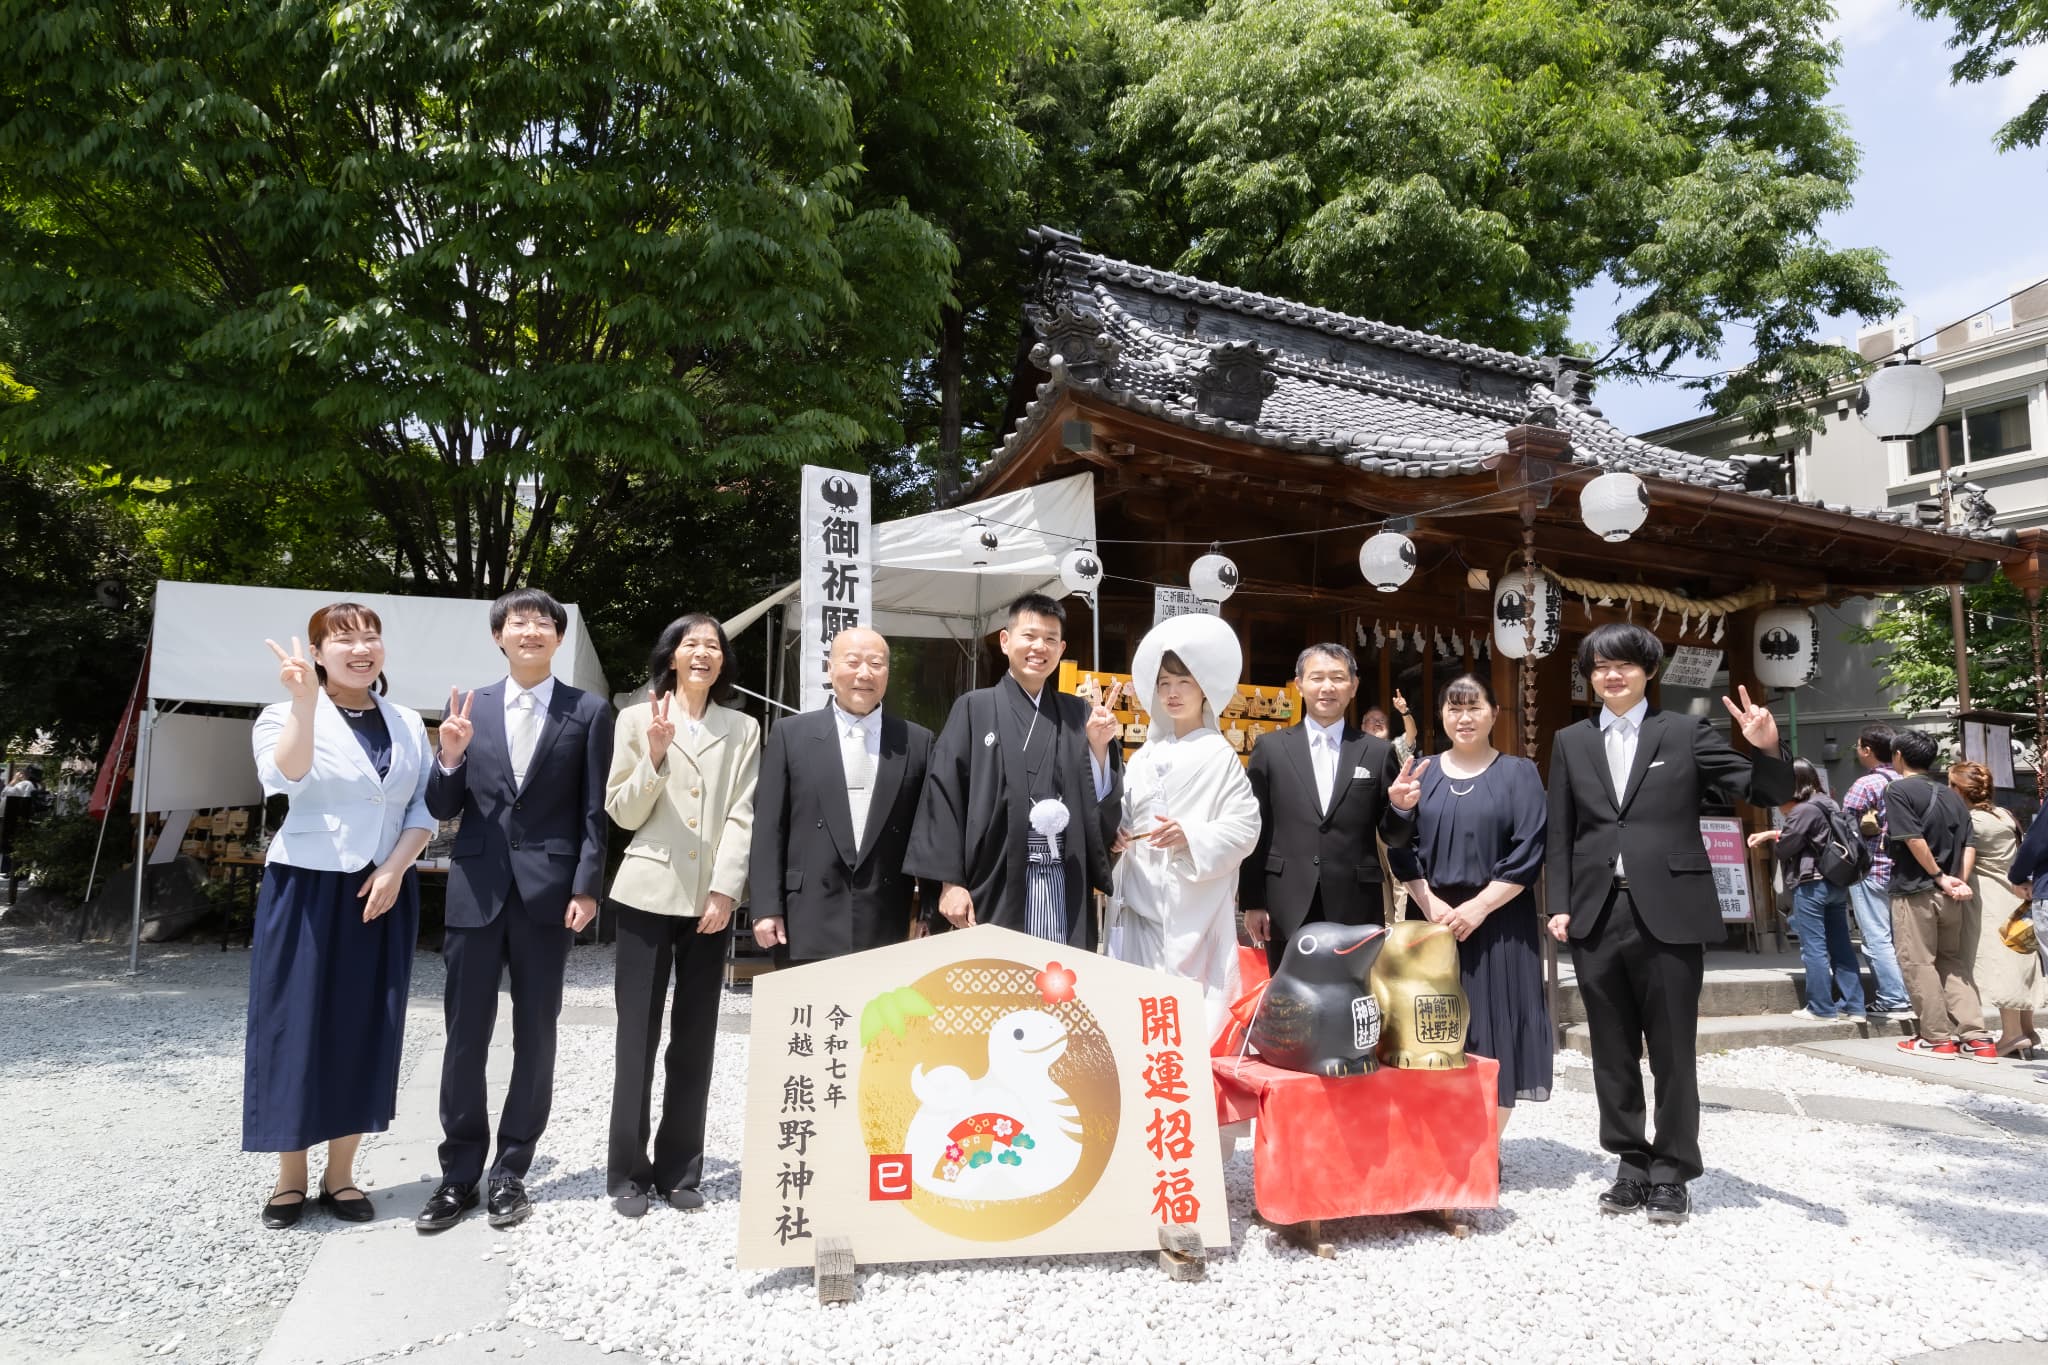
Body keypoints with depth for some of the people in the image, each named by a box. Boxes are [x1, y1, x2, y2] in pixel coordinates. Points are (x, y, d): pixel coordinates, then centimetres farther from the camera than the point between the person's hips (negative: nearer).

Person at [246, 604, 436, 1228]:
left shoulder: (408, 723, 8)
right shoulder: (286, 716, -3)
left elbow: (426, 808, 6)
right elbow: (286, 779, -24)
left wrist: (394, 870, -8)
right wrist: (306, 703, -36)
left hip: (384, 892, 3)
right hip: (306, 890, -3)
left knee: (366, 1030, 7)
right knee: (296, 1028, 2)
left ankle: (341, 1174, 20)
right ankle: (291, 1178, 17)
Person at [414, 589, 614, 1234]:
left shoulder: (589, 711, 1)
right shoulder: (470, 709, 7)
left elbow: (595, 812, -1)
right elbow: (442, 809, 7)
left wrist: (586, 887, -10)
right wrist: (449, 759, -12)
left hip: (548, 891, -2)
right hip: (475, 889, 2)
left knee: (535, 1037, 8)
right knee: (464, 1036, 8)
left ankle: (512, 1171, 22)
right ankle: (459, 1173, 21)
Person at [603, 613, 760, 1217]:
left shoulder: (743, 728, 8)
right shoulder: (637, 719, 5)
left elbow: (742, 818, 1)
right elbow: (623, 813, 2)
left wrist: (725, 890, -9)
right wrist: (654, 755, -14)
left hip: (710, 898, 1)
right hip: (648, 893, -1)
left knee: (695, 1037, 7)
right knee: (638, 1033, 2)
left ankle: (680, 1168, 18)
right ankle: (628, 1171, 14)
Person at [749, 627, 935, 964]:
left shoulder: (917, 742, 7)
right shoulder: (791, 735, 4)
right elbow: (768, 827, 2)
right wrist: (767, 908, -4)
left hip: (887, 929, 1)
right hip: (807, 926, -1)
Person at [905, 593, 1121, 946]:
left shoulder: (1079, 714, 10)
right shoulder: (974, 708, 1)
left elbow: (1098, 803, 9)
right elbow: (945, 794, -3)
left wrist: (1099, 746, -8)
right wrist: (950, 881, -8)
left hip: (1063, 889, 3)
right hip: (994, 884, -2)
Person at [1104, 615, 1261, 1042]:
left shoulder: (1220, 755, -2)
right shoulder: (1144, 756, 14)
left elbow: (1245, 827, -7)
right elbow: (1123, 817, 15)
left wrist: (1191, 836, -19)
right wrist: (1114, 833, -6)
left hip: (1195, 904, -5)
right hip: (1140, 901, 5)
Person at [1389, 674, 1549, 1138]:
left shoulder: (1518, 773, 2)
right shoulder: (1422, 774, 8)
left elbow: (1529, 852, -6)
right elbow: (1401, 848, 4)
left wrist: (1477, 908, -14)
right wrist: (1431, 905, -9)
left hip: (1498, 922, -2)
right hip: (1433, 919, 2)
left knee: (1495, 1030, 1)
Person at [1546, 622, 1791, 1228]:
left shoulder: (1687, 732, 3)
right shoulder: (1570, 742, 11)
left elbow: (1768, 793, -2)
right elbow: (1560, 833, 10)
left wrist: (1767, 748, -21)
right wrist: (1560, 905, 3)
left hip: (1668, 913, -3)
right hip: (1597, 916, 3)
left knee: (1673, 1052, 5)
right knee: (1613, 1053, 11)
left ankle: (1672, 1174, 19)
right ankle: (1633, 1166, 25)